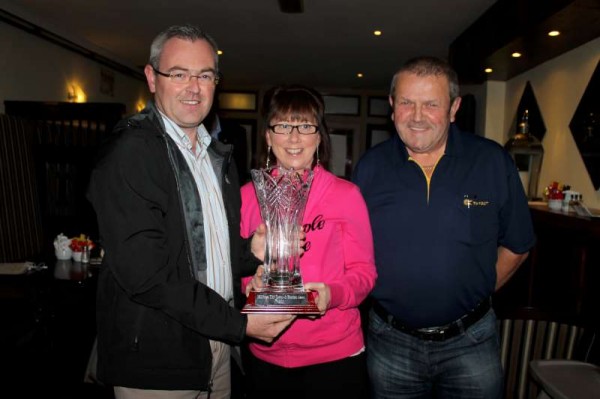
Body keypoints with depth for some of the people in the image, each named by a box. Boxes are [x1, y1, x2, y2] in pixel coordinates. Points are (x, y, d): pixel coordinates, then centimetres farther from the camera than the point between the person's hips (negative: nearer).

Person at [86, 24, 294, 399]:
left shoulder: (219, 155, 8)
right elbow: (144, 271, -23)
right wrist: (238, 323, -20)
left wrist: (252, 253, -6)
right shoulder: (130, 151, -16)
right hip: (155, 365, -6)